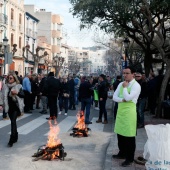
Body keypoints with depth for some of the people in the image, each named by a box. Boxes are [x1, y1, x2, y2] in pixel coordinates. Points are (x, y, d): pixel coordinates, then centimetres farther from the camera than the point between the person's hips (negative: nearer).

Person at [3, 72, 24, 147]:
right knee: (13, 122, 13)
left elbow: (23, 95, -14)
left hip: (16, 107, -5)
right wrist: (5, 106, 11)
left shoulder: (18, 86, -7)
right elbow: (5, 97, 13)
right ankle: (15, 137, 28)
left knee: (13, 121, -13)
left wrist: (17, 93, -32)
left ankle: (11, 140, -13)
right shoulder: (5, 86, 5)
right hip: (9, 107, 5)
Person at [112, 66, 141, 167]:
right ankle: (122, 153, 34)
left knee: (129, 136, -1)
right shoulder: (121, 84, 9)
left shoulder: (136, 85, -13)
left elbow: (128, 98, -23)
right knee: (120, 133, 17)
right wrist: (122, 100, -14)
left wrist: (125, 87, -10)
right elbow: (114, 97, 4)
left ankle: (130, 159, 11)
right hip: (120, 111, 8)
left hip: (129, 112, -7)